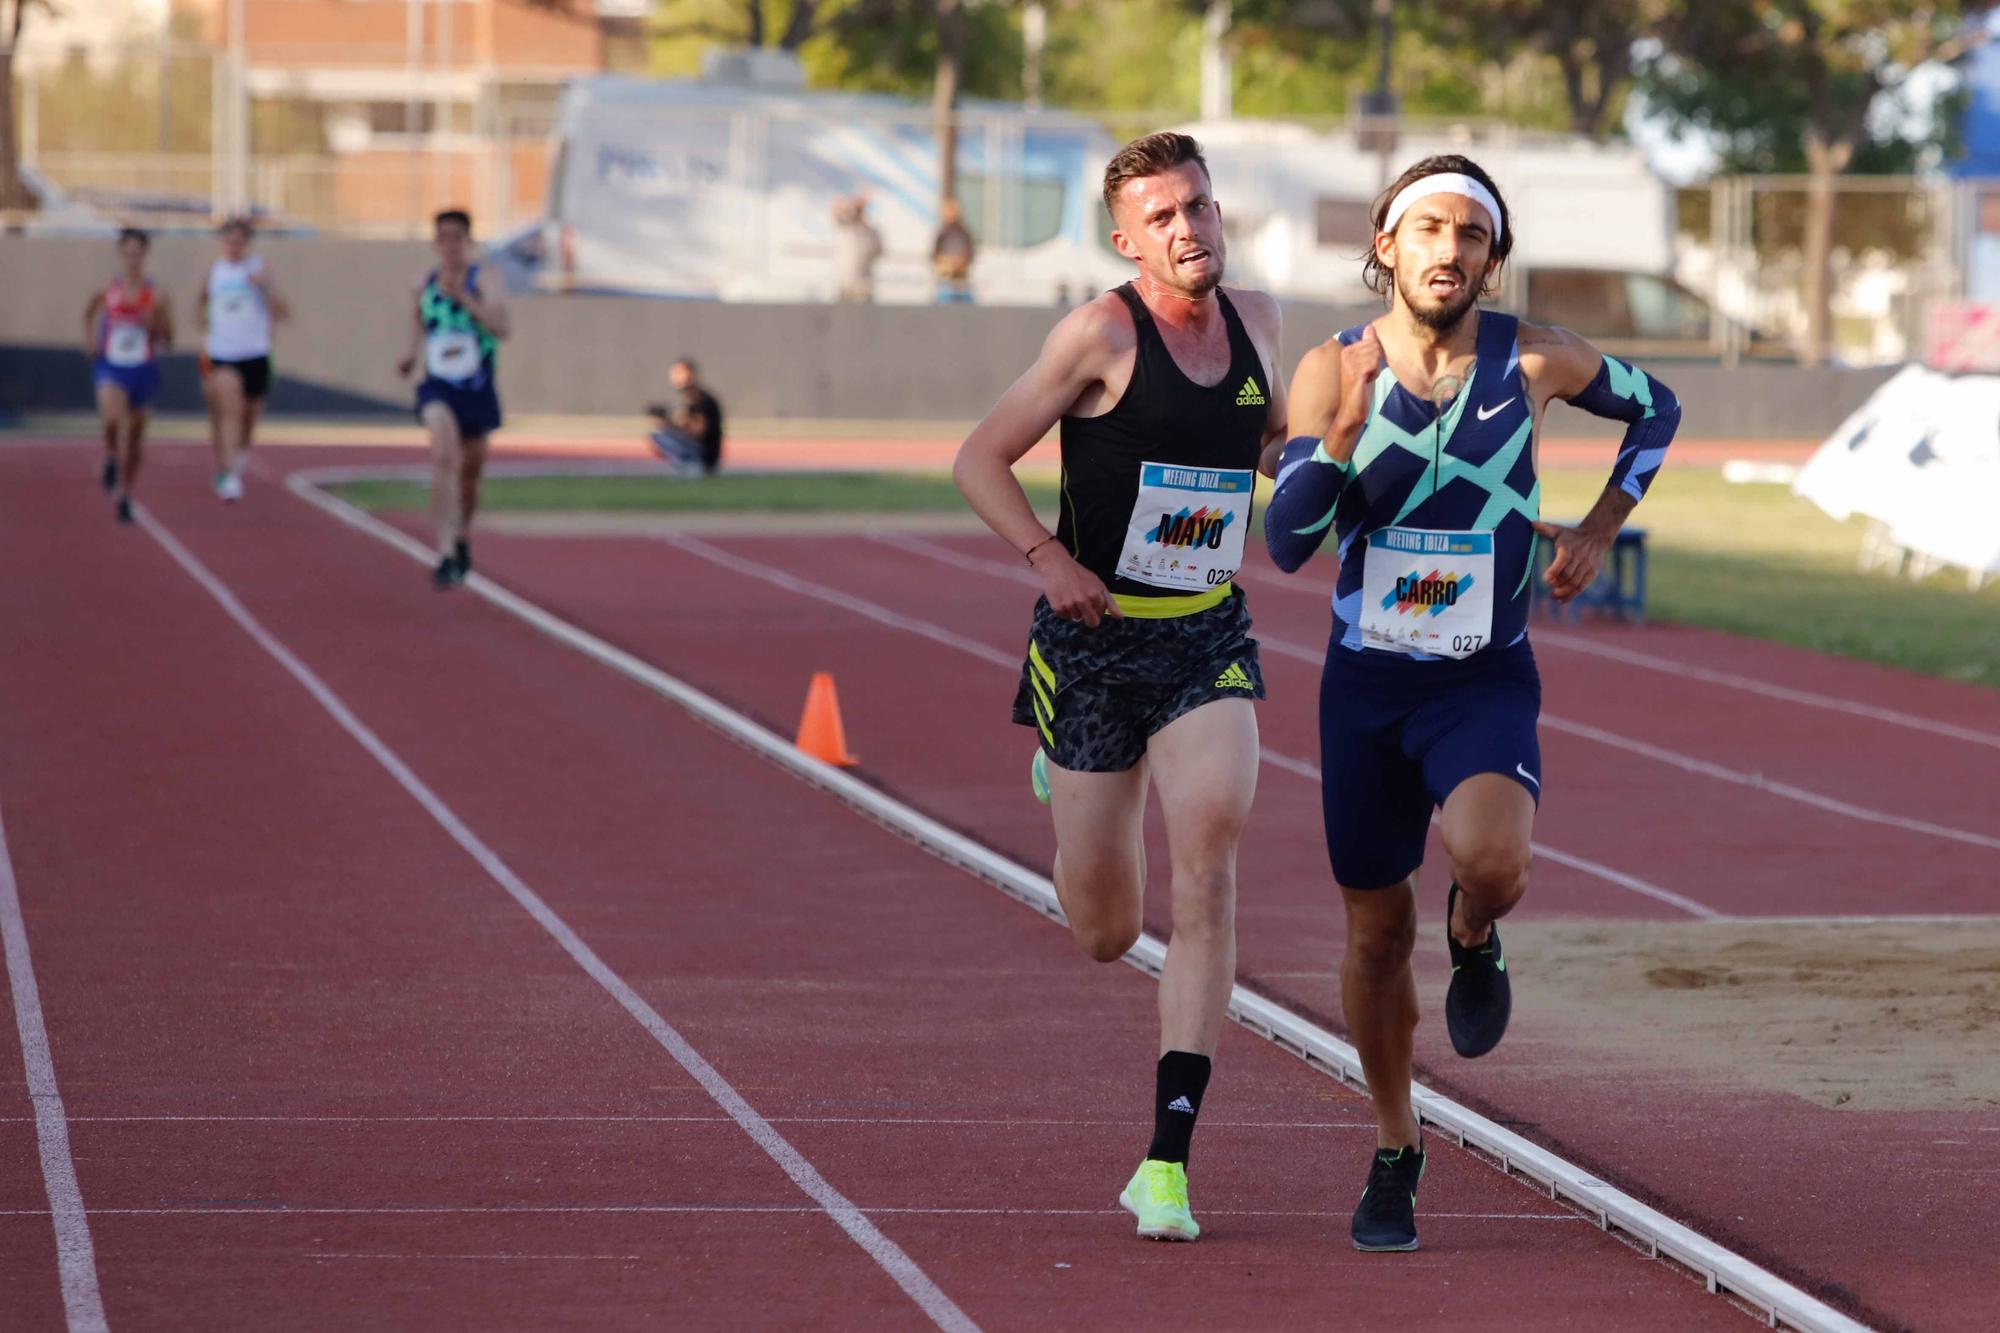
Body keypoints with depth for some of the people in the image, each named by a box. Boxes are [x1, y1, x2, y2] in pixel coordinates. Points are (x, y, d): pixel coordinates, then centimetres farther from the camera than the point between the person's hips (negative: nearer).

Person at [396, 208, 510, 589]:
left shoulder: (486, 280, -9)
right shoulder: (425, 284, 2)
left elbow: (504, 327, -24)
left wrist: (464, 297, -31)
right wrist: (413, 353, 8)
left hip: (477, 391, 0)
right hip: (438, 388, 0)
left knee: (470, 472, 17)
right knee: (444, 456, -26)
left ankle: (463, 536, 47)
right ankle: (446, 552, -30)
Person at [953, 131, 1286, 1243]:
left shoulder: (1256, 319, 4)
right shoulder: (1104, 333, -12)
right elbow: (981, 459, -8)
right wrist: (1048, 557, -21)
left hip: (1211, 644, 3)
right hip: (1097, 643, -3)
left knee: (1209, 878, -18)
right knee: (1106, 933, 8)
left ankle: (1168, 1161, -15)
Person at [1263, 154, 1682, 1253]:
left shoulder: (1536, 362, -8)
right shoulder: (1334, 370, -8)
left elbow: (1655, 410, 12)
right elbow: (1286, 543, -13)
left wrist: (1595, 535, 4)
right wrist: (1344, 432, -29)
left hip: (1488, 682, -1)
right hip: (1365, 685, 1)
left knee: (1490, 861, -30)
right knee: (1378, 932, 9)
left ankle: (1475, 940, 8)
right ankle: (1394, 1156, 29)